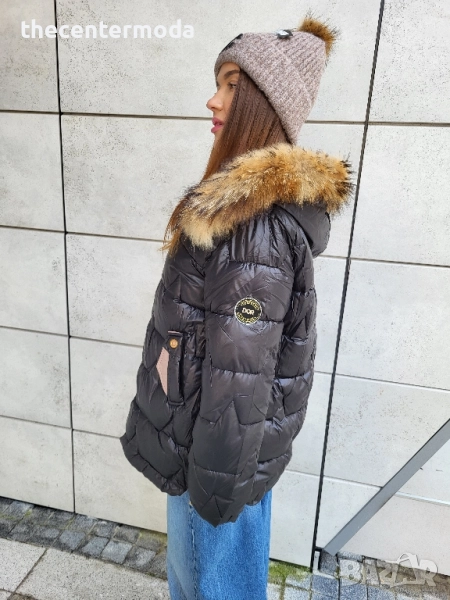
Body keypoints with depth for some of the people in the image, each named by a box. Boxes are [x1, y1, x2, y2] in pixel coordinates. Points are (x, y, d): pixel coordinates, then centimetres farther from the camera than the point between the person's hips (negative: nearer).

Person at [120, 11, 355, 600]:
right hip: (207, 430, 9)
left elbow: (239, 375, -25)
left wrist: (216, 486, -15)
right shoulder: (271, 201, 3)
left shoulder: (254, 225, -28)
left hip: (221, 445, -9)